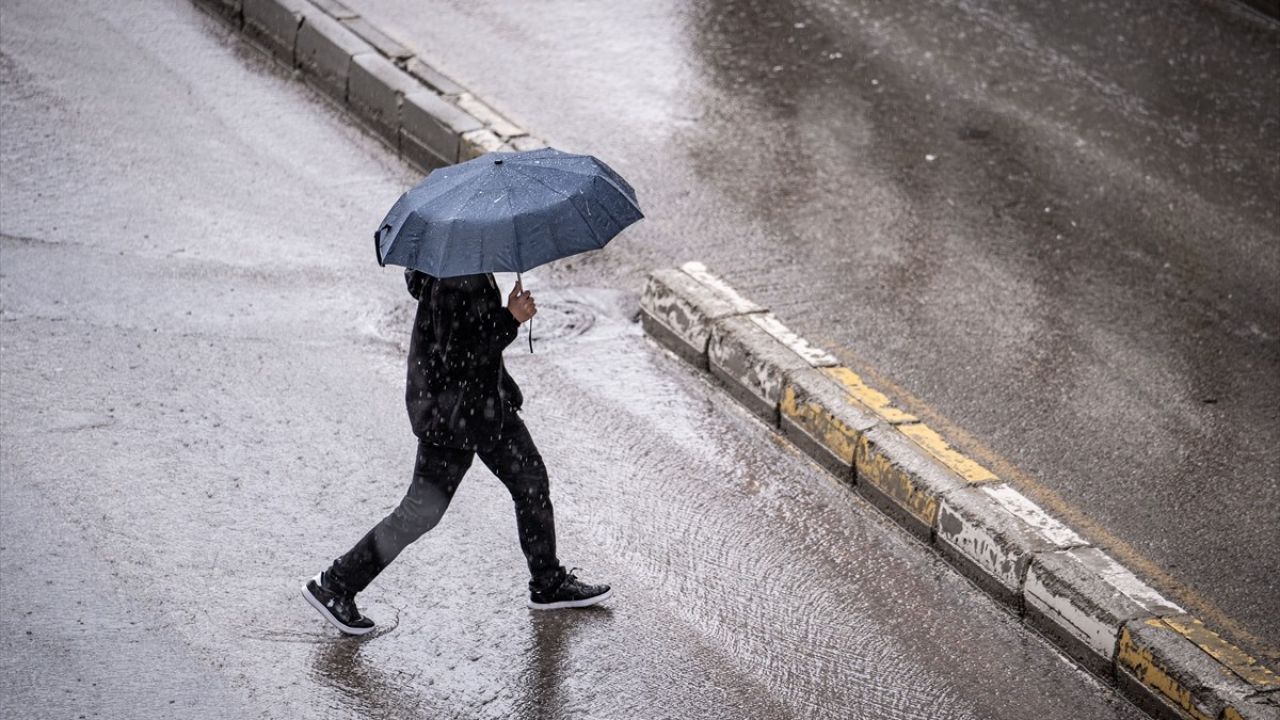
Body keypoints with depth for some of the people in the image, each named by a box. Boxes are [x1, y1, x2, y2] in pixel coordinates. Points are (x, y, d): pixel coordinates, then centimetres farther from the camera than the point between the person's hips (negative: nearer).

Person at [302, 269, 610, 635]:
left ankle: (550, 584, 33)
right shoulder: (454, 282, -29)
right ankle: (334, 586, 10)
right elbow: (457, 358, -29)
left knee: (531, 480, 17)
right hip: (452, 410, -10)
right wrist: (510, 319, -25)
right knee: (421, 511, -2)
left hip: (488, 400, 10)